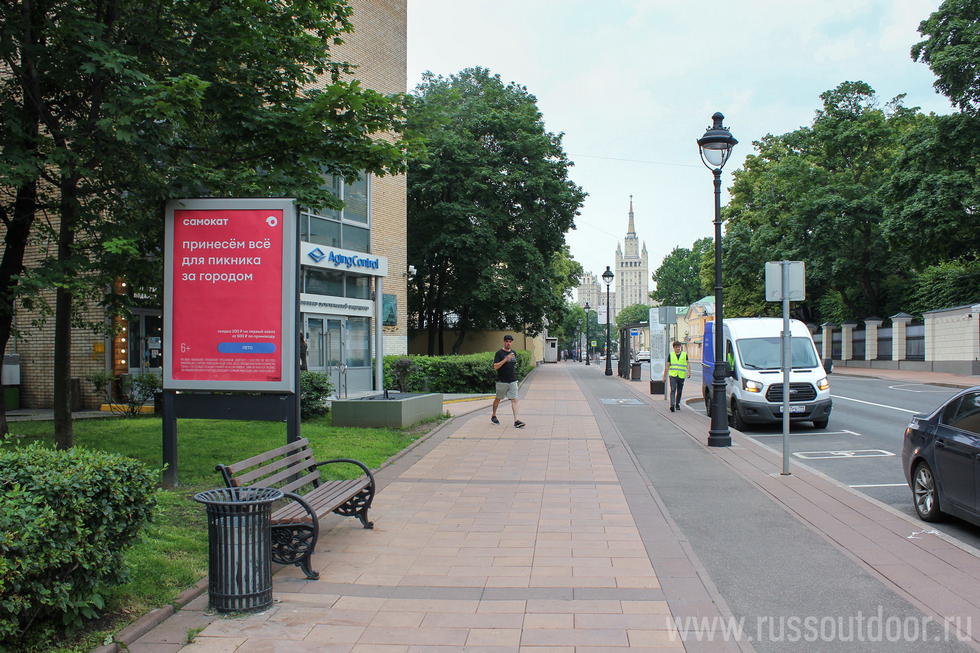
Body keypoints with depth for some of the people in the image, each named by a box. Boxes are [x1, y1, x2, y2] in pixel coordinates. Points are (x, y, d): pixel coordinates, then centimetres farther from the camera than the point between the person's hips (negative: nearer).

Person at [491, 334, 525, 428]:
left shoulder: (514, 353, 11)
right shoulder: (499, 353, -7)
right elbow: (495, 367, -16)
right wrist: (505, 359, -24)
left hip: (513, 381, 4)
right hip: (502, 381, -4)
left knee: (514, 400, -6)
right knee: (498, 399, 11)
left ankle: (516, 420, -11)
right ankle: (493, 415, 33)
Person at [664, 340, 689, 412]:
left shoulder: (684, 354, 8)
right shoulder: (671, 355, 8)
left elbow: (688, 364, 3)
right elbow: (667, 366, 12)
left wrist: (689, 371, -16)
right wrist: (664, 376, 11)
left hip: (681, 376, 1)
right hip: (672, 375, -1)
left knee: (679, 391, 10)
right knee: (673, 390, -15)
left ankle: (677, 404, 28)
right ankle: (672, 405, -24)